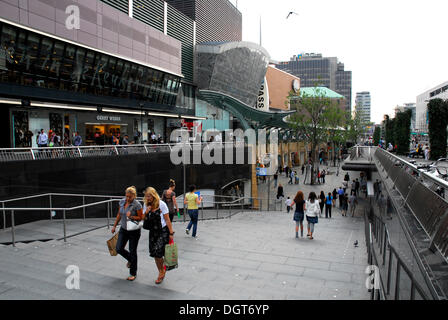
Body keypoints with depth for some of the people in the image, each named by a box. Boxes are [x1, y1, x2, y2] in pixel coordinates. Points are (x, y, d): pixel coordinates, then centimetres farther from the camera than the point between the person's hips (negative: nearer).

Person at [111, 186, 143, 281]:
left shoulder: (137, 205, -18)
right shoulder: (122, 202, 0)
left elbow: (141, 218, -11)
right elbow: (119, 215, 13)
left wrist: (132, 217, -27)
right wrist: (115, 226, 15)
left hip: (134, 231, -5)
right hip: (123, 229, 5)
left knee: (132, 251, 3)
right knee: (119, 249, -1)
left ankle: (133, 274, 20)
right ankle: (130, 260, 32)